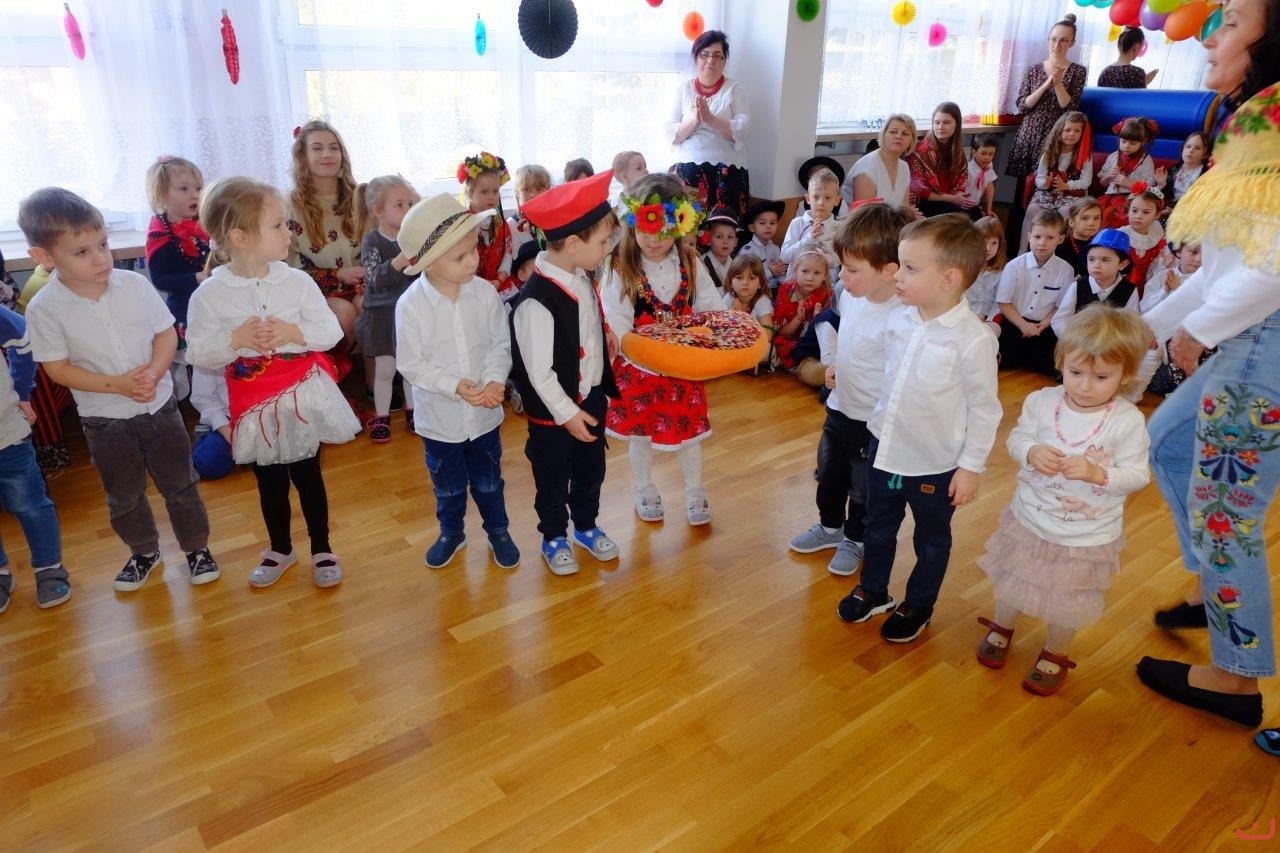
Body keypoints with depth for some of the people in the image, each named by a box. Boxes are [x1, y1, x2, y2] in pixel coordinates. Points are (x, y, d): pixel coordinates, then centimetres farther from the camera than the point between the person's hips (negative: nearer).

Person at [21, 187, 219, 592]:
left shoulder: (135, 285, -11)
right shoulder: (45, 308, -15)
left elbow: (167, 334, -5)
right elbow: (58, 368, -11)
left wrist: (152, 374, -21)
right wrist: (117, 385, -22)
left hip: (159, 406, 0)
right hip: (104, 420, 0)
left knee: (180, 484, 11)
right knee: (123, 496, 17)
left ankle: (197, 547, 30)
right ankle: (144, 552, 39)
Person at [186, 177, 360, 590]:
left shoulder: (296, 281, -7)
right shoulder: (209, 294, -10)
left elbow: (331, 331, -6)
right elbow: (197, 353, -9)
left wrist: (291, 332, -21)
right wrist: (237, 338, -24)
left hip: (303, 396, 0)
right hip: (255, 404, 0)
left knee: (308, 475, 12)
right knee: (269, 481, 17)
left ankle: (321, 548, 30)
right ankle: (280, 548, 39)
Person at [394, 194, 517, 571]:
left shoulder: (485, 293, -13)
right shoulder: (411, 305, -19)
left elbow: (501, 344, -7)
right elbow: (410, 364, -15)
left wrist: (495, 380, -24)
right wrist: (455, 386, -25)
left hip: (484, 412, 1)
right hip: (440, 415, -1)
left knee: (488, 481, 21)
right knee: (448, 485, 20)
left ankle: (498, 531, 44)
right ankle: (451, 532, 46)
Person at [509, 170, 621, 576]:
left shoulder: (582, 279, -3)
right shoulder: (537, 302, -30)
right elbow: (538, 371, -24)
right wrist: (567, 413, -19)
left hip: (592, 396, 8)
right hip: (555, 410, -8)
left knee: (590, 469, 24)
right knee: (553, 477, 15)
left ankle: (586, 526, 47)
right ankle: (554, 537, 39)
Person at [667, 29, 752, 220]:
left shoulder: (734, 88, 7)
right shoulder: (684, 88, 10)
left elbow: (742, 129, -6)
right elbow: (670, 133, 2)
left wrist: (710, 119, -17)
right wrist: (694, 121, -15)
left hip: (727, 172, -1)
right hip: (687, 171, 1)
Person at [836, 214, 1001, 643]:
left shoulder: (973, 339, -23)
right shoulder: (899, 320, -7)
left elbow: (984, 409, -15)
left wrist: (972, 466, -12)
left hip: (936, 464, -5)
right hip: (885, 449, 5)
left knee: (932, 541, 19)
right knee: (878, 528, 24)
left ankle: (918, 607, 41)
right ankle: (872, 592, 47)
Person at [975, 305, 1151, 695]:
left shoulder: (1128, 421, -19)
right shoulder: (1041, 401, -13)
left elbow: (1137, 475, -14)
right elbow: (1017, 437, -3)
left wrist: (1096, 473, -32)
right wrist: (1030, 452, -25)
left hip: (1087, 536, -2)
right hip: (1028, 520, 2)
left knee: (1068, 603, 18)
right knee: (1012, 581, 23)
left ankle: (1054, 655, 45)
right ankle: (1002, 628, 52)